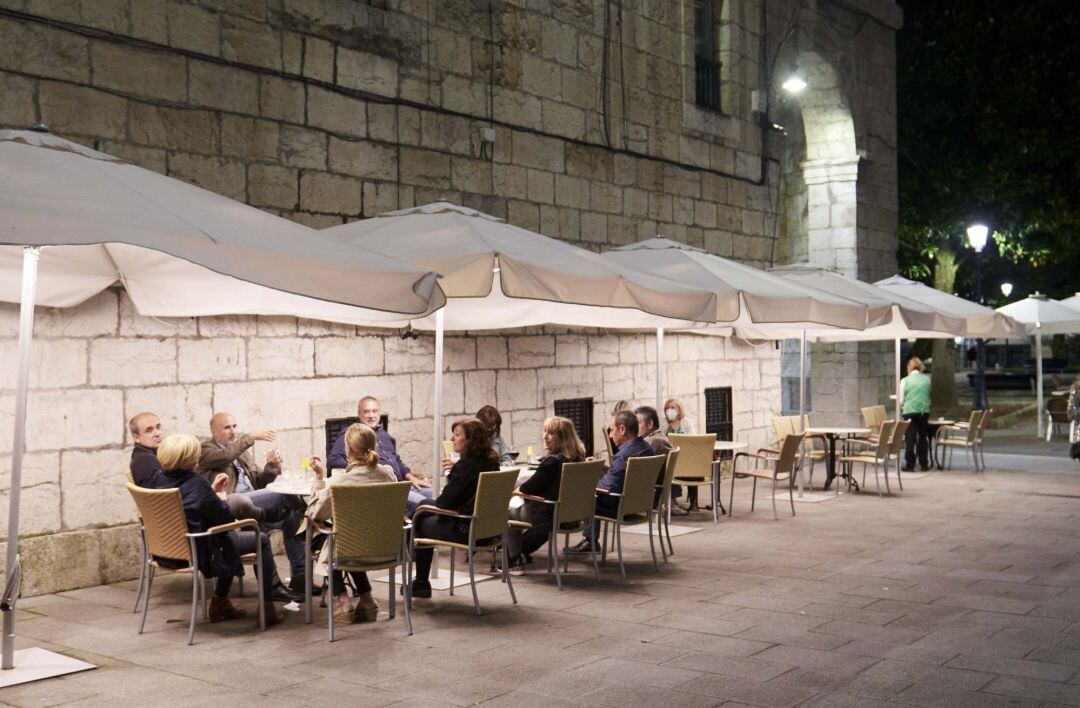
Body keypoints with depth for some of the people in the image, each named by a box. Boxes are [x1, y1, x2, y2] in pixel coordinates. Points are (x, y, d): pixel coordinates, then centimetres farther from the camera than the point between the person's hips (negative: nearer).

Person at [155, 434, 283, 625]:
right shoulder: (196, 483, -26)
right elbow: (226, 518, -19)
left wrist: (213, 492, 9)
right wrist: (221, 499, -1)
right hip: (202, 551, -9)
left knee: (230, 536, 35)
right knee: (262, 540, 9)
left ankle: (220, 602, 36)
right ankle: (268, 608, 12)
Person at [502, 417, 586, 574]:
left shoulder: (552, 461, -25)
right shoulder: (577, 458, 0)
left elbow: (530, 487, -15)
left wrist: (519, 490, 7)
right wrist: (525, 490, 15)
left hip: (548, 515, -8)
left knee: (509, 513, 19)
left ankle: (515, 562, 22)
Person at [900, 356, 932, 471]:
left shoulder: (905, 380, -2)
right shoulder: (927, 379, 5)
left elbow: (901, 401, 2)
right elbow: (929, 396, 17)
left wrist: (901, 408, 21)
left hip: (910, 411, -3)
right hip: (924, 411, 3)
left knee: (910, 438, 2)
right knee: (923, 438, 12)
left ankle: (909, 465, 2)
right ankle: (924, 464, 16)